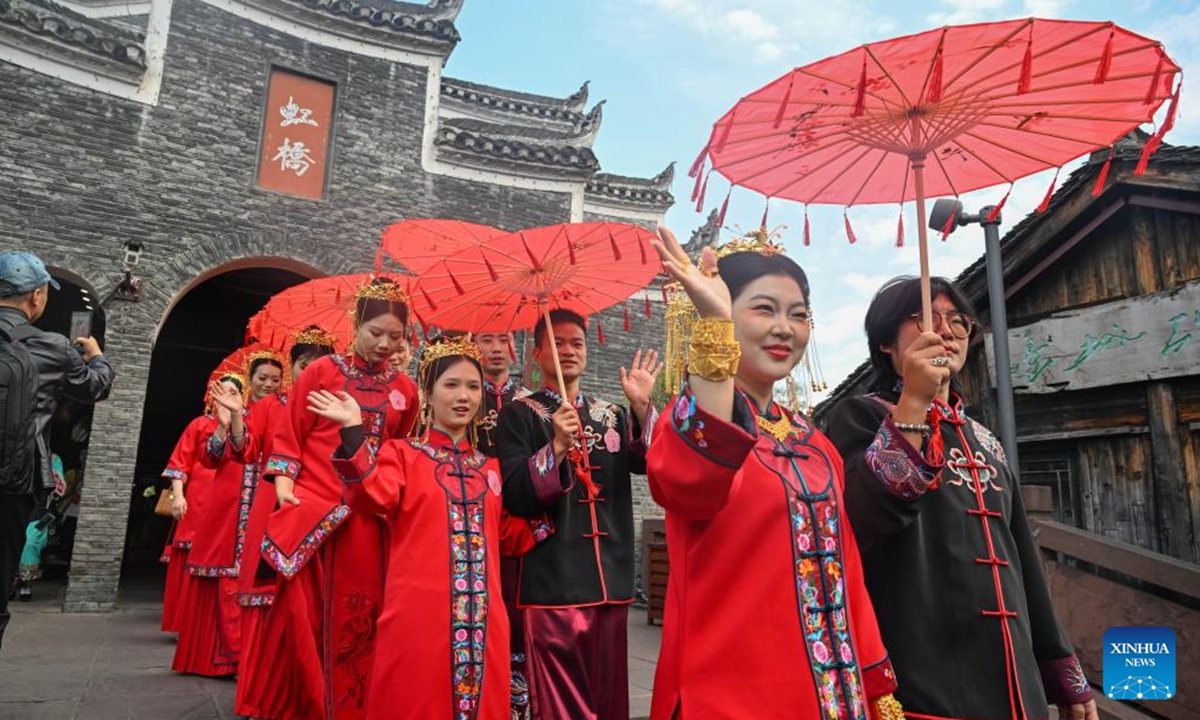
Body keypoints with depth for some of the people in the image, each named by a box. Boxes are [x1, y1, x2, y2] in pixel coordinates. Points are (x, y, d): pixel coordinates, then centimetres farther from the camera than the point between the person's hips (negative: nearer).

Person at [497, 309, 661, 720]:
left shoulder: (612, 415, 15)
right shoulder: (519, 415, 1)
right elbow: (513, 498, -9)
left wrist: (642, 407, -12)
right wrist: (556, 447, -21)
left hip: (611, 580, 4)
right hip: (554, 583, -4)